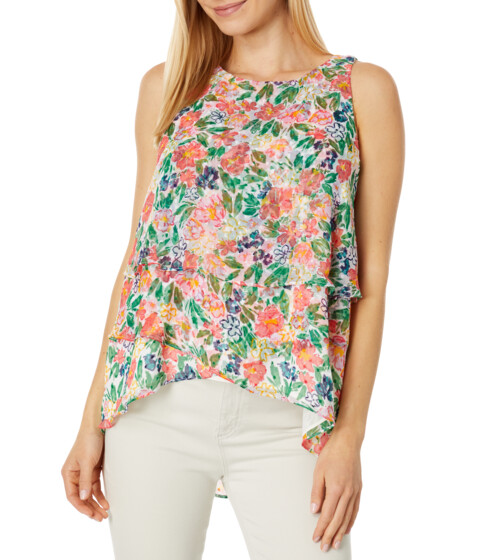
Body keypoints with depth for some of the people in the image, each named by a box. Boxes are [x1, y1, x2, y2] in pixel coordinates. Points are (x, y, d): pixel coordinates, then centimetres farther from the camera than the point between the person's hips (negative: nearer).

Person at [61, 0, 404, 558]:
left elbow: (372, 279, -1)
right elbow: (137, 254, 8)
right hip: (156, 400, 2)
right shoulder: (167, 85, 8)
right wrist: (94, 418, 5)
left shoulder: (363, 89, 2)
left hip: (286, 415, -2)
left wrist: (350, 433, -7)